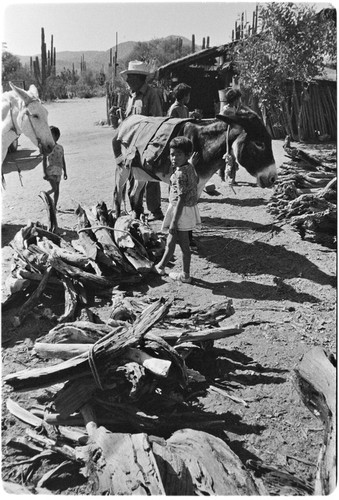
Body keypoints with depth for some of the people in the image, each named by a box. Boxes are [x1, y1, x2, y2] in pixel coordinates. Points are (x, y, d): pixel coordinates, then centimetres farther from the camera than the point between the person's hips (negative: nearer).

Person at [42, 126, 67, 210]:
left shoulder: (60, 147, 11)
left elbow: (63, 161, 16)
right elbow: (44, 160, -6)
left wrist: (65, 172, 13)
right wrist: (45, 173, -13)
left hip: (58, 171, 5)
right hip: (50, 170, -5)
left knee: (57, 189, 5)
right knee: (54, 188, -15)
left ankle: (55, 206, 13)